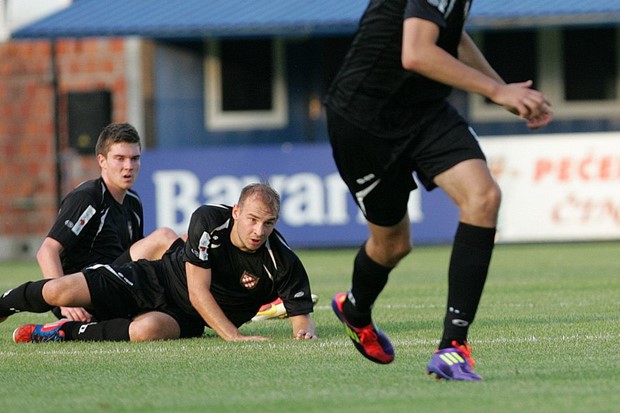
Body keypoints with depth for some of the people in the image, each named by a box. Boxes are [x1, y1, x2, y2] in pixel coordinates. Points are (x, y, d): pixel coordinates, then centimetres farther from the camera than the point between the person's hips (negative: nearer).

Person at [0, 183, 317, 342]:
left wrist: (305, 330, -39)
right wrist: (234, 336, -32)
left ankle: (65, 332, -13)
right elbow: (197, 291, -22)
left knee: (146, 330, -39)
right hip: (154, 280, 1)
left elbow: (301, 315, -14)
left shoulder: (283, 264, -19)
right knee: (59, 293, -14)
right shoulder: (209, 220, -19)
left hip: (185, 319, -1)